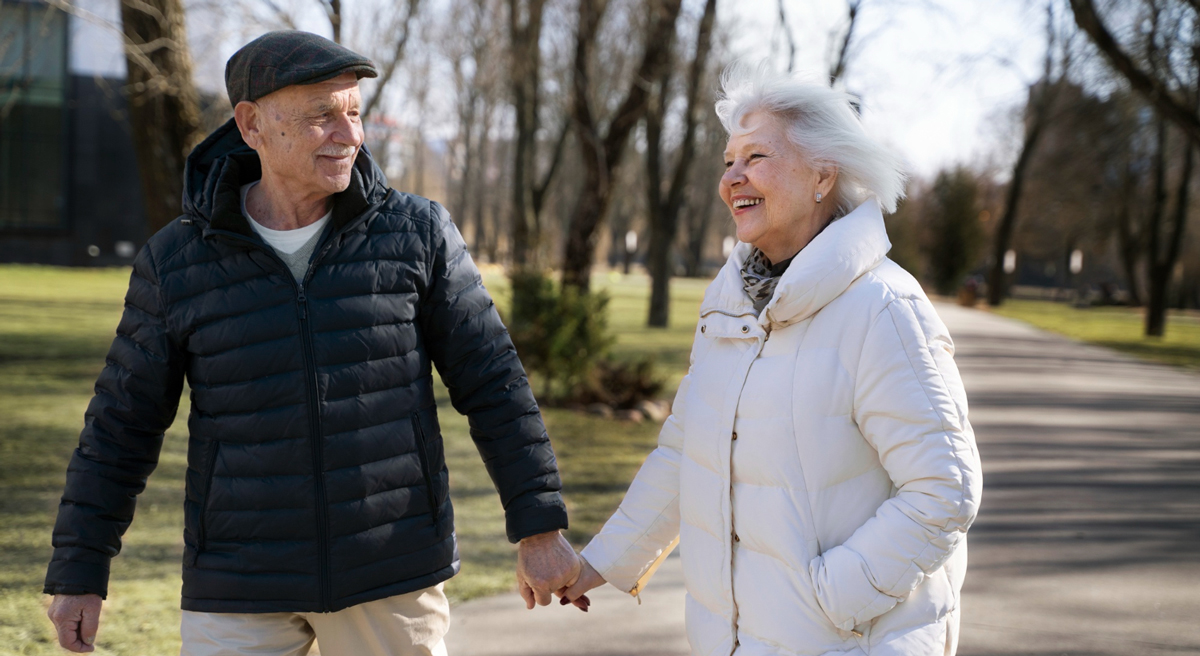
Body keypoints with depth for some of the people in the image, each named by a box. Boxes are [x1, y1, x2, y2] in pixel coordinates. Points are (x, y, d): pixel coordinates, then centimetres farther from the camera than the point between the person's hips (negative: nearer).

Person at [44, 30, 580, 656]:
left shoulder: (418, 234, -6)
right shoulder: (175, 263, -4)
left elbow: (493, 385, -3)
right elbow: (121, 427, 3)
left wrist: (539, 528, -5)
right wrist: (77, 575, 4)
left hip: (391, 573, 0)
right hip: (244, 586, 0)